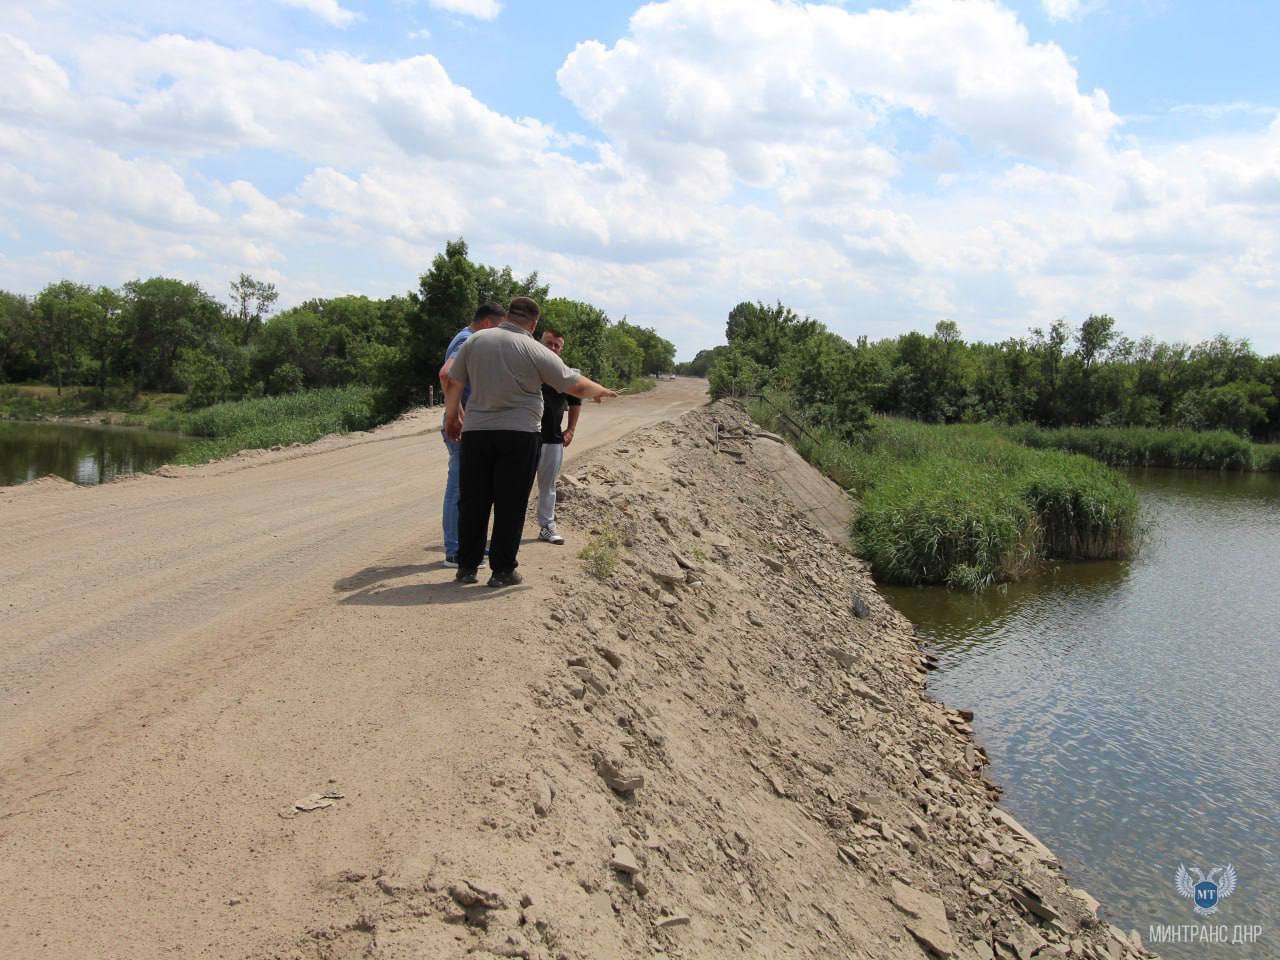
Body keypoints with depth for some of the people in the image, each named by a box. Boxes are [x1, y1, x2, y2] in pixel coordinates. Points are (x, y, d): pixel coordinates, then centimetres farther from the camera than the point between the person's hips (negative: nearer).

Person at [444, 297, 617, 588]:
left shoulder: (475, 340, 4)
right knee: (510, 504, 4)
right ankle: (503, 570, 8)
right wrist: (600, 391, 17)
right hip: (519, 435, -3)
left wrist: (452, 416, 22)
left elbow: (453, 383, 8)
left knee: (473, 501, 10)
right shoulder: (535, 350, -7)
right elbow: (576, 386, -2)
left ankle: (467, 567, 15)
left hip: (476, 432, 4)